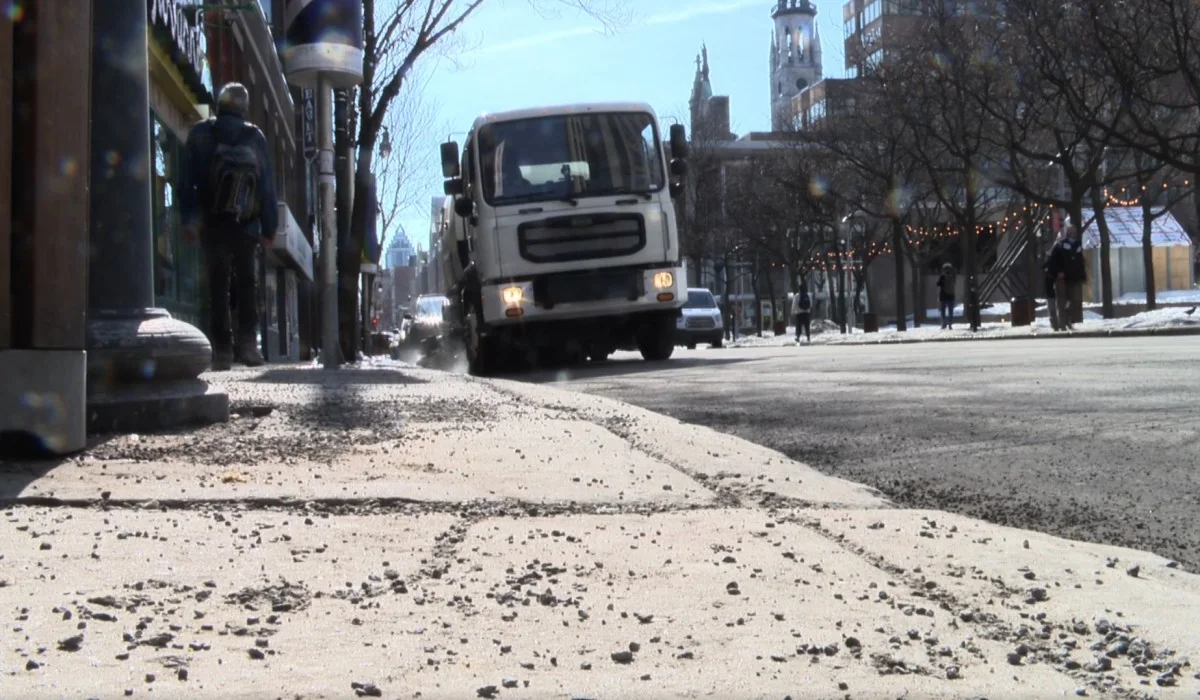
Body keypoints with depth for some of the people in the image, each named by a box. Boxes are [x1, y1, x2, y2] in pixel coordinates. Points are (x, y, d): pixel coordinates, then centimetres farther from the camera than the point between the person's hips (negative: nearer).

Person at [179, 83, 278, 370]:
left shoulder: (200, 134, 3)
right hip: (247, 225, 0)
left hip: (213, 225, 0)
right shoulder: (255, 137, 4)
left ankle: (223, 349, -2)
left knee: (218, 286, 4)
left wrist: (189, 218, 0)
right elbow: (268, 186, 3)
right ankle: (247, 342, -4)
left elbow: (187, 180, -1)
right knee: (247, 284, 9)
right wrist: (269, 227, 6)